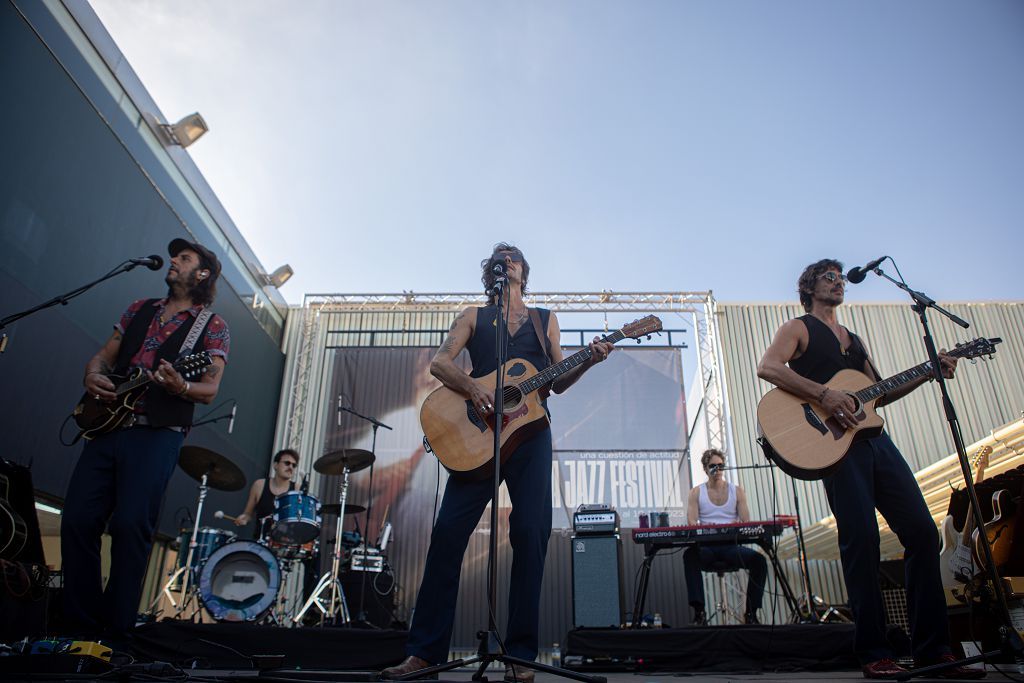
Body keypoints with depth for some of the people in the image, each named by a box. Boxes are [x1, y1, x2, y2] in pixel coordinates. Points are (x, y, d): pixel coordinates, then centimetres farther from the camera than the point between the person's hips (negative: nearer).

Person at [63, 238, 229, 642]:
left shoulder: (212, 326, 3)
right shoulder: (140, 309, 19)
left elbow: (209, 391, -4)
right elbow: (103, 356, 21)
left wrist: (180, 387, -26)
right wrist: (93, 375, -2)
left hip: (158, 433, -5)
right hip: (106, 426, 6)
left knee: (131, 525, -13)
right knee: (77, 519, 0)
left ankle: (116, 627, 1)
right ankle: (81, 621, 13)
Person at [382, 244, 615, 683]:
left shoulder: (545, 320, 20)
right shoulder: (473, 316, 16)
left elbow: (557, 383, 17)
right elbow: (439, 363, 2)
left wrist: (588, 361, -1)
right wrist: (473, 389, -16)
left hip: (530, 429, 1)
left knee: (530, 534, -8)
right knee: (448, 531, -7)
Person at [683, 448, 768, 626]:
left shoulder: (737, 490, 12)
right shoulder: (696, 492, 8)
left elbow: (746, 522, 2)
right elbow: (691, 523, -6)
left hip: (732, 546, 2)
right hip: (707, 548, -1)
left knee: (758, 560, -28)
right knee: (690, 555, -35)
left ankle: (751, 613, -16)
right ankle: (699, 611, -35)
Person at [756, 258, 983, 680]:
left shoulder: (853, 339, 28)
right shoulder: (798, 329, 6)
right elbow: (767, 367, -13)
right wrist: (824, 394, -21)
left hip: (874, 439, 7)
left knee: (923, 532, 0)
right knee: (862, 539, -12)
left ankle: (932, 649, 9)